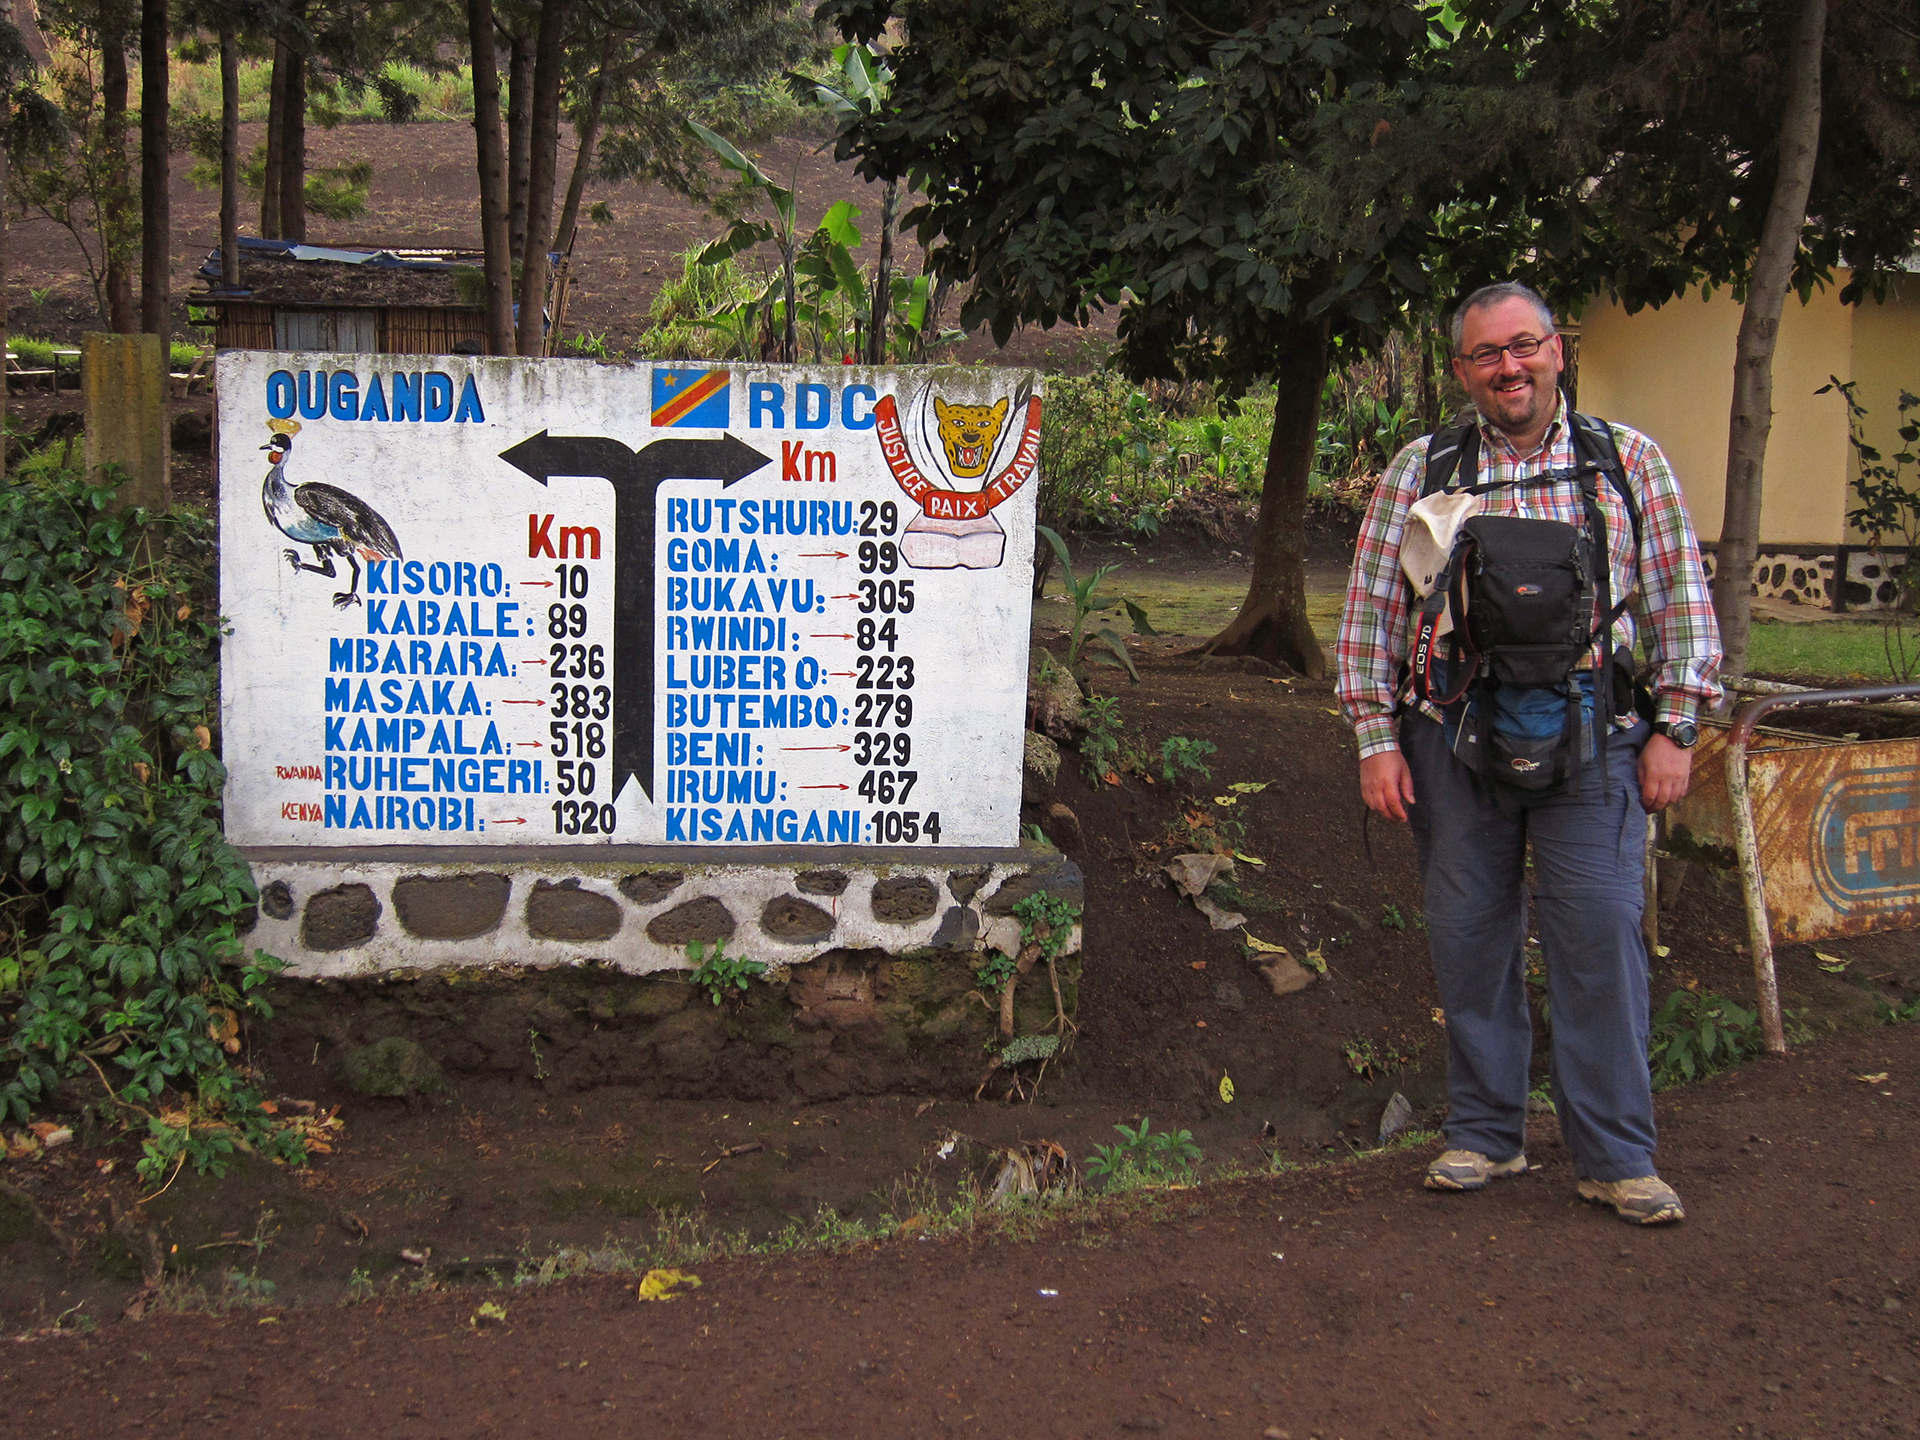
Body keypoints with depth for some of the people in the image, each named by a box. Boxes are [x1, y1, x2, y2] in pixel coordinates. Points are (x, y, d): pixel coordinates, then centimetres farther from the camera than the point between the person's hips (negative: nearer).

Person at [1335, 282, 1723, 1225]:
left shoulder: (1629, 461, 6)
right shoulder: (1417, 471, 6)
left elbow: (1680, 602, 7)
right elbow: (1371, 611, 7)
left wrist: (1674, 729, 0)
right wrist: (1377, 738, 1)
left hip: (1590, 745, -1)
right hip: (1454, 743, 1)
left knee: (1601, 936, -4)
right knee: (1470, 940, 7)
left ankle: (1616, 1157, 7)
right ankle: (1485, 1135, 22)